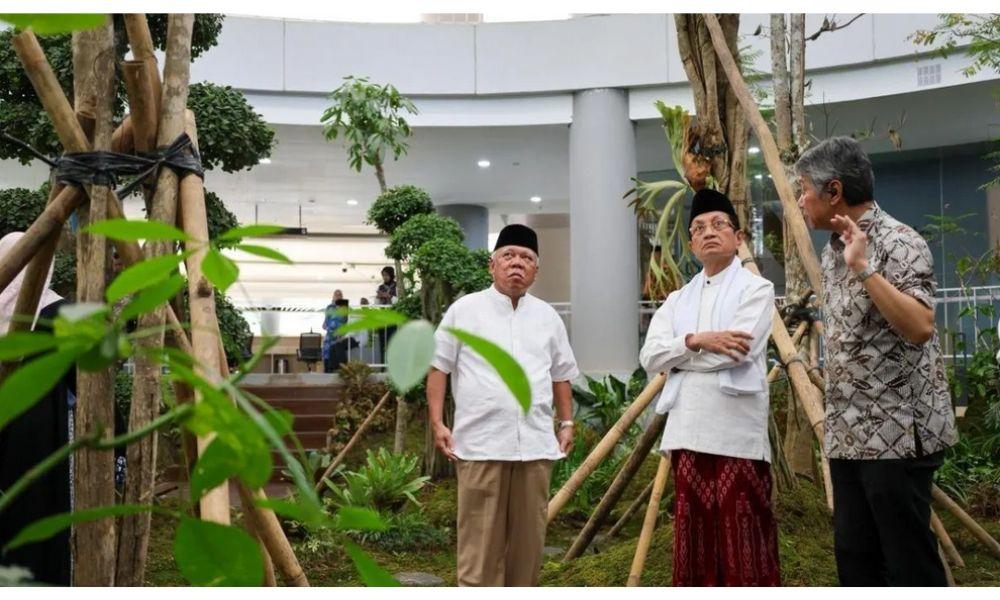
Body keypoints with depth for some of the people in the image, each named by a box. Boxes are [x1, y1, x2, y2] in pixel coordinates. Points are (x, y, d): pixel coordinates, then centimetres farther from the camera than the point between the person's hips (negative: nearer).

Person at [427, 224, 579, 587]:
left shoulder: (548, 317, 13)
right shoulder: (464, 310, 2)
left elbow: (562, 375, 20)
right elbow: (439, 368, 2)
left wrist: (567, 424, 14)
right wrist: (437, 423, -4)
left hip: (535, 444, 4)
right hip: (480, 443, -3)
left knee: (529, 538, 10)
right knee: (480, 540, -1)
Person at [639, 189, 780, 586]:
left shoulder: (756, 288, 3)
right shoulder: (678, 299, 19)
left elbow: (739, 352, -13)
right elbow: (648, 357, 6)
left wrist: (677, 354, -2)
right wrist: (696, 340, -11)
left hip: (737, 430, -5)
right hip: (687, 429, 5)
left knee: (742, 535, -4)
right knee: (695, 533, 8)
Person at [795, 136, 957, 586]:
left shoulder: (898, 243, -14)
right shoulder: (834, 249, 13)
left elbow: (919, 327, -29)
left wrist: (864, 267, -30)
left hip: (896, 434, -9)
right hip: (849, 435, 9)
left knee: (909, 562, -1)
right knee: (854, 555, 13)